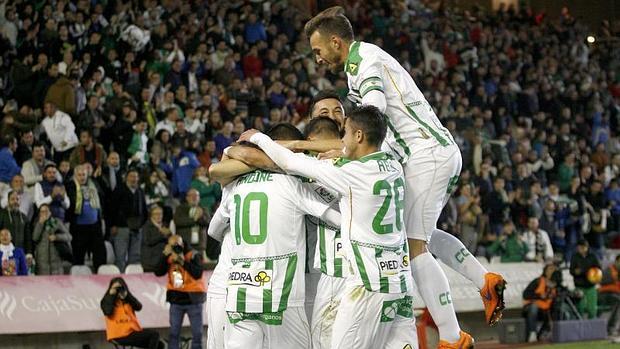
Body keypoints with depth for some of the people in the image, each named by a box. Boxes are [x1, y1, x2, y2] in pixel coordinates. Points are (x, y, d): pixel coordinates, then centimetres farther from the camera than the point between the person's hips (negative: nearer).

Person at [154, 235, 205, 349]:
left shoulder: (193, 256, -10)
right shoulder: (169, 257, 3)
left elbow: (198, 274, -23)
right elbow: (158, 272, -8)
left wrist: (183, 262, -29)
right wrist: (165, 255, -16)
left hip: (193, 300, -3)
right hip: (176, 300, 3)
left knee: (197, 333, 1)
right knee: (174, 333, 5)